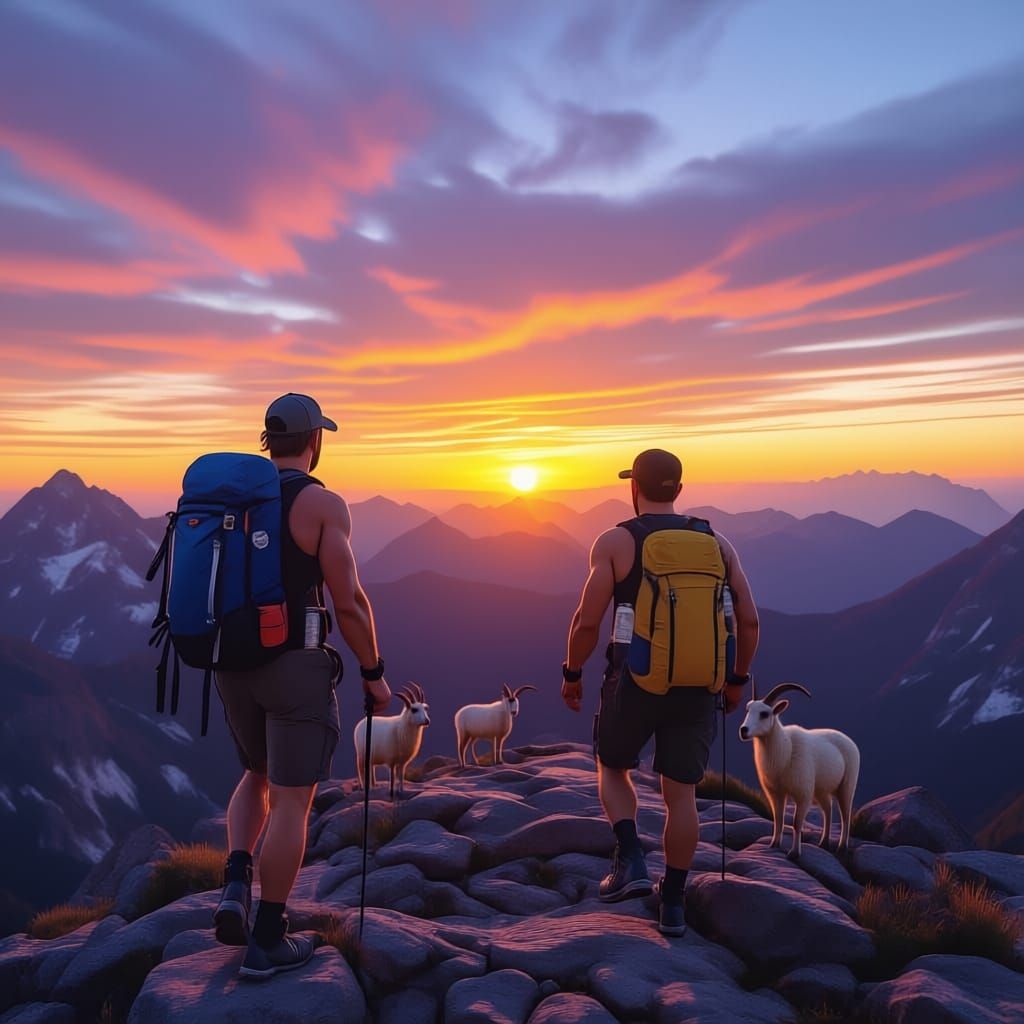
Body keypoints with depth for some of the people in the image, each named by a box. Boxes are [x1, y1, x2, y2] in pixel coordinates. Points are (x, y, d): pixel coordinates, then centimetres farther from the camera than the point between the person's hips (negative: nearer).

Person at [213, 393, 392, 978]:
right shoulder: (324, 504, -11)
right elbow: (350, 603, -13)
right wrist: (374, 673, -1)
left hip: (234, 663, 6)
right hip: (296, 667, -6)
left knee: (258, 776, 26)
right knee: (291, 800, 4)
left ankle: (236, 886, 8)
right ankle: (268, 942, 11)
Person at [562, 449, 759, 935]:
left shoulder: (615, 541, -5)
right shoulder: (717, 541, 5)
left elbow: (587, 621, -9)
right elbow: (749, 621, 4)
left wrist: (572, 673, 6)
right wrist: (737, 678, 16)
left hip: (635, 681, -3)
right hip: (697, 687, 3)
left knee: (612, 767, 22)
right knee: (681, 793, 12)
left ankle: (631, 861, 6)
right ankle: (672, 903, 20)